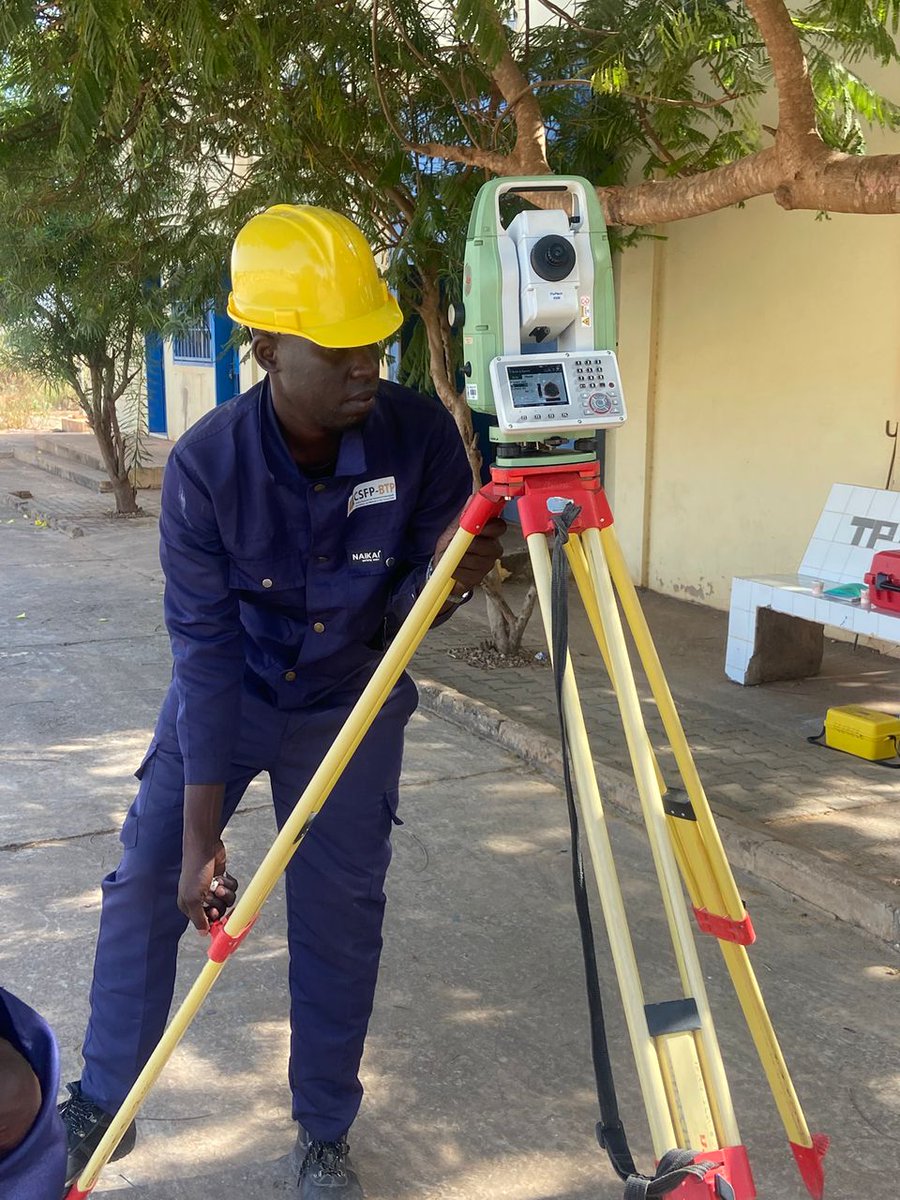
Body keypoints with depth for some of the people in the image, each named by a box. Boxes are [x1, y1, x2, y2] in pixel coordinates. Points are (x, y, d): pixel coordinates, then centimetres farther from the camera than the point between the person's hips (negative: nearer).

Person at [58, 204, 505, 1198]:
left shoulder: (418, 433, -22)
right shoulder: (205, 464, -26)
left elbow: (408, 607, -12)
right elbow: (205, 648, -24)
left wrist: (446, 581, -37)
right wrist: (201, 833, -25)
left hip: (350, 705, 1)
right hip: (225, 696, 0)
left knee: (341, 916, 3)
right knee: (147, 880, 0)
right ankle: (101, 1104, 23)